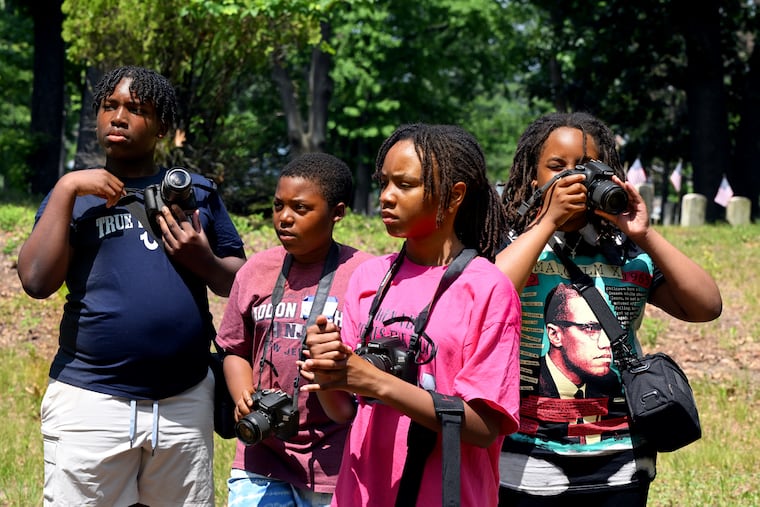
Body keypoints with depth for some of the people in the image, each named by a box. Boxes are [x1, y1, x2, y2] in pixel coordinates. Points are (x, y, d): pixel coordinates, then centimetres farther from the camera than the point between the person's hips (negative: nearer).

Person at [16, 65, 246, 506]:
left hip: (185, 401, 2)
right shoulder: (72, 196, 9)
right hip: (91, 402, -1)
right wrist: (66, 188, -7)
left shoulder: (197, 191, 12)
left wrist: (203, 260, -9)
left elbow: (240, 282, 12)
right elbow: (37, 282, -7)